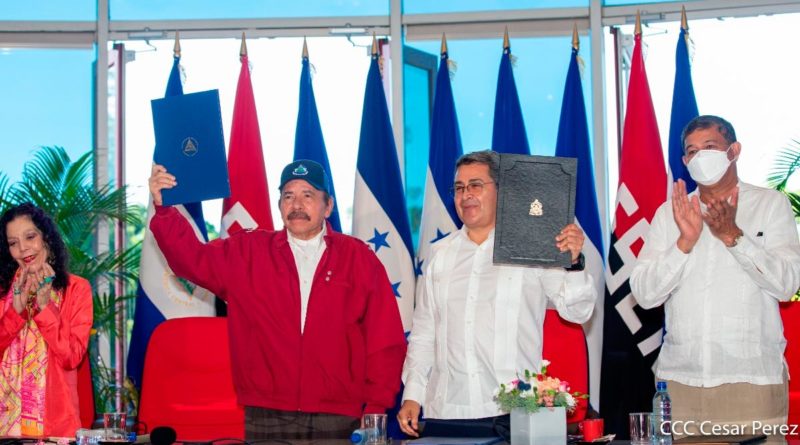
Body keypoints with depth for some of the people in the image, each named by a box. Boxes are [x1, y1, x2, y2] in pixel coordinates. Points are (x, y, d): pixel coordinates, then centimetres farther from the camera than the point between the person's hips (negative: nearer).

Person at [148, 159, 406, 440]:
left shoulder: (359, 258, 4)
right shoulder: (246, 253, 10)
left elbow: (385, 342, 2)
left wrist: (377, 408, -3)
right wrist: (164, 208, -8)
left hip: (339, 418, -1)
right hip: (265, 418, 1)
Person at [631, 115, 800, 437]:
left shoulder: (771, 204, 5)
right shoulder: (669, 212, 10)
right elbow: (644, 294, 1)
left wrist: (732, 235, -15)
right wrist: (685, 241, -12)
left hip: (751, 379, -2)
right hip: (679, 378, 2)